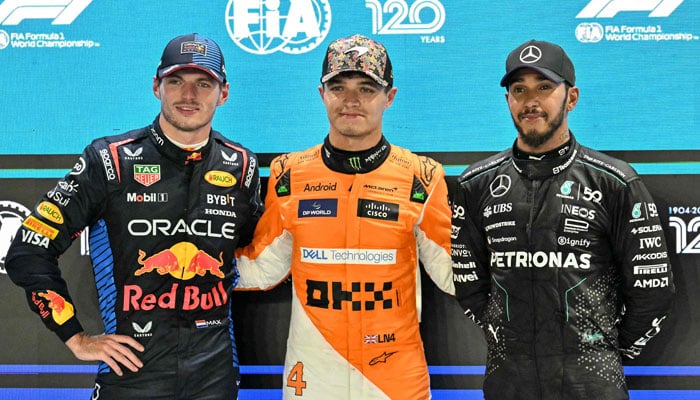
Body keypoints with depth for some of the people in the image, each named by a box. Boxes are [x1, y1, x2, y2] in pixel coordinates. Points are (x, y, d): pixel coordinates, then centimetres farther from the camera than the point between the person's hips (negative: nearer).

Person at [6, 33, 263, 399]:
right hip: (132, 367, -2)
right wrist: (78, 339, -5)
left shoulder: (241, 166, 3)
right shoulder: (110, 160, -7)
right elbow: (29, 253, -5)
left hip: (215, 371, 3)